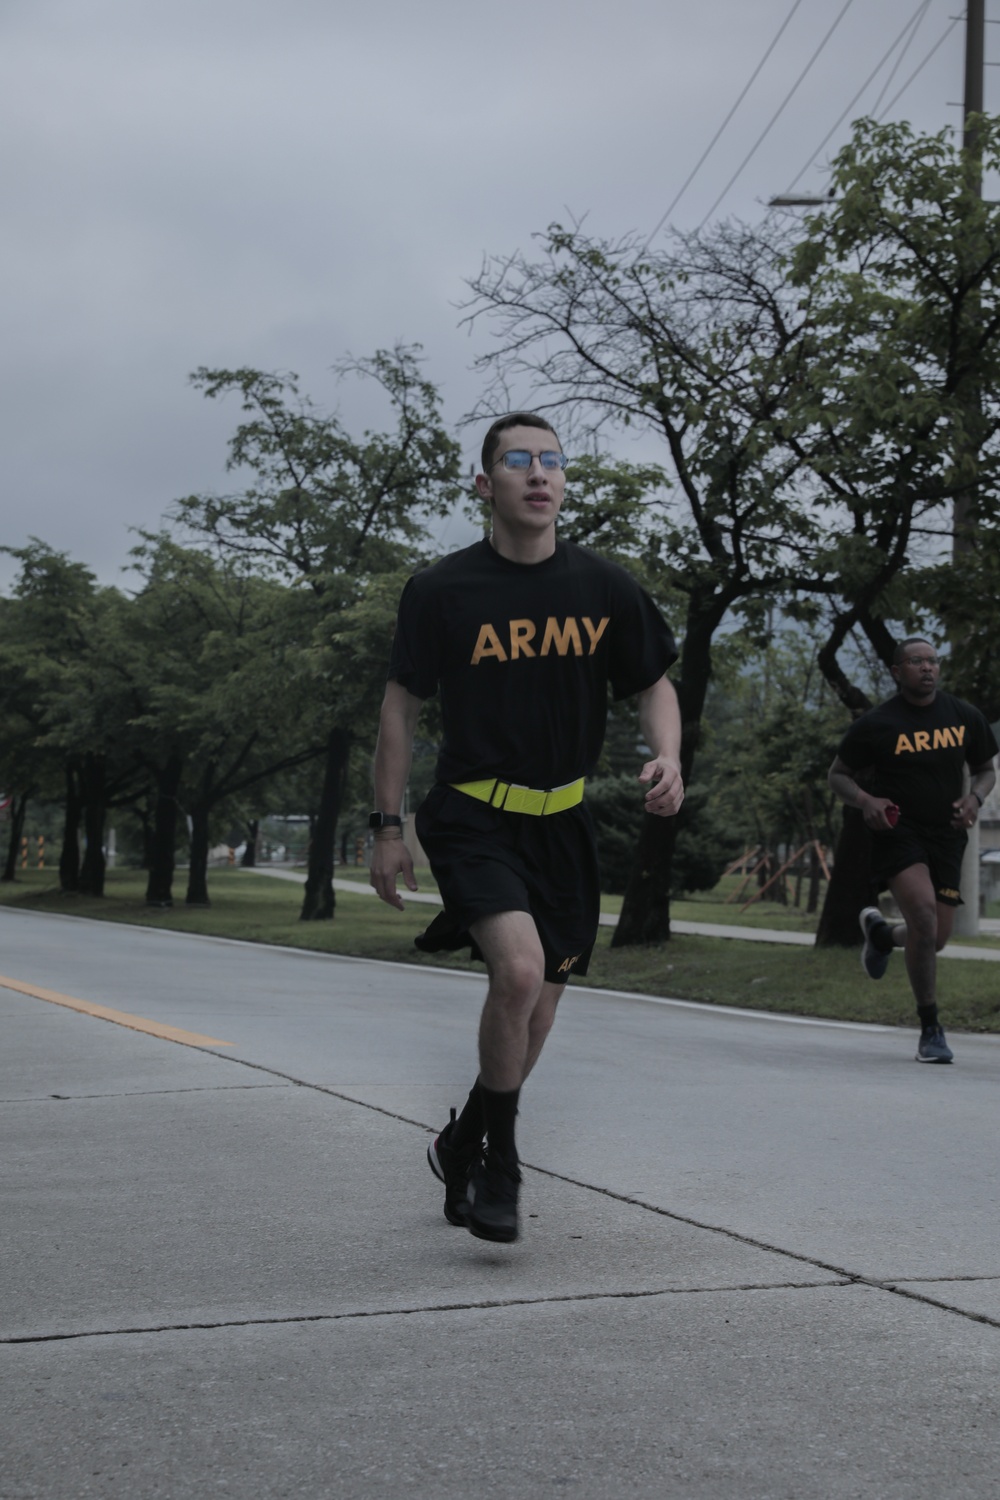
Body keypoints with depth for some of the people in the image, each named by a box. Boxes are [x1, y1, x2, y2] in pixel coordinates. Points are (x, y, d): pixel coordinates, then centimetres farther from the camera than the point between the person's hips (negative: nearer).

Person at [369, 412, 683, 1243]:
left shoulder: (604, 586, 0)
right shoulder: (442, 591, -7)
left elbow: (653, 682, 10)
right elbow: (403, 705, 0)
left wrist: (667, 757, -11)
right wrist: (388, 826, -2)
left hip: (562, 823, 4)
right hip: (473, 817, -4)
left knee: (538, 1006, 12)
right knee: (520, 967, -25)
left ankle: (464, 1144, 37)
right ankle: (499, 1162, -5)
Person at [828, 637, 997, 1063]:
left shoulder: (965, 718, 5)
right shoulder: (875, 724, -5)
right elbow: (838, 774, 4)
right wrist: (865, 801, -16)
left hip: (946, 837, 4)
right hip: (898, 832, -4)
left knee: (934, 940, 4)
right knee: (924, 913, -26)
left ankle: (881, 933, 43)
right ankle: (930, 1030, -13)